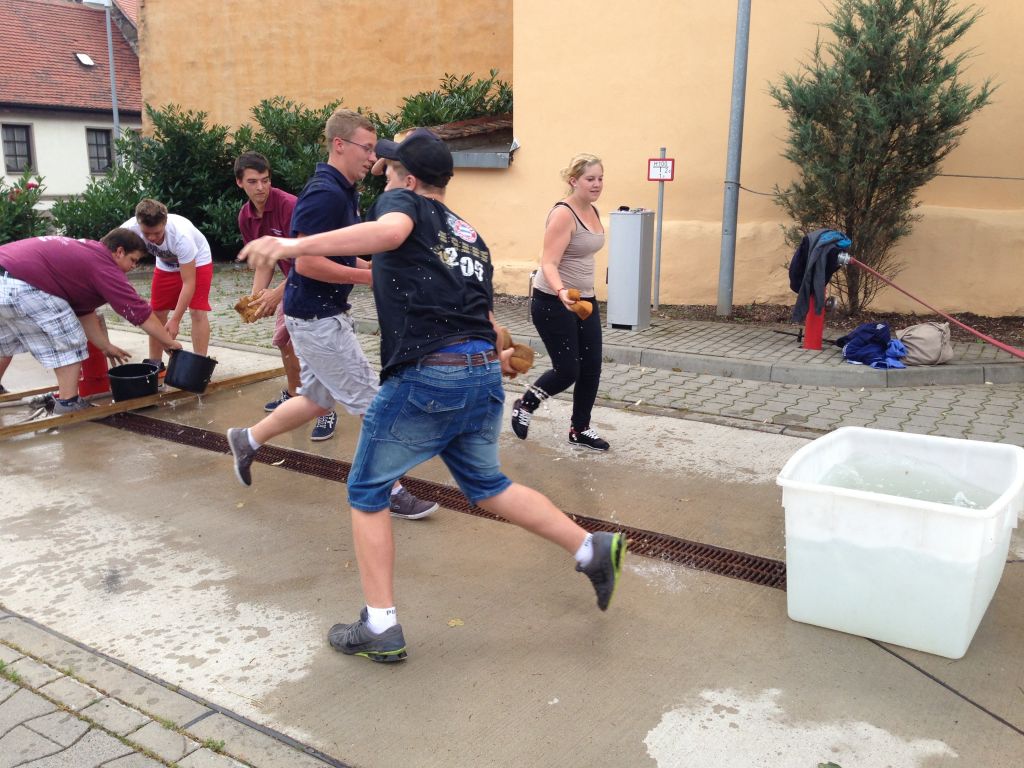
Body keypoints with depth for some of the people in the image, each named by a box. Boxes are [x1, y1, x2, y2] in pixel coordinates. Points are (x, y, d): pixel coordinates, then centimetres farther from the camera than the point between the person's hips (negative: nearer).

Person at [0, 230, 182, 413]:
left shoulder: (87, 253, 23)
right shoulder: (104, 267, -6)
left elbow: (84, 310, 26)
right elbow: (141, 312, -5)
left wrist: (105, 346, 29)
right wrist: (169, 343, 6)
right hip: (19, 284, -11)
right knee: (69, 342, 1)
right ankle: (68, 404, 4)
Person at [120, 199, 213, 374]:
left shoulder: (181, 235, -42)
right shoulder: (131, 228, -32)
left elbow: (188, 282, -36)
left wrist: (175, 320, -37)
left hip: (197, 262, -5)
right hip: (166, 265, 5)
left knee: (197, 311, -16)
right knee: (157, 313, 3)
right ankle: (154, 364, 16)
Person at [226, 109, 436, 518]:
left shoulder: (342, 192, 11)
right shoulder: (326, 194, -20)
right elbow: (307, 263, -25)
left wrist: (374, 265, 6)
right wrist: (369, 276, -19)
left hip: (319, 314, 10)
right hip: (317, 318, -10)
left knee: (319, 400, 21)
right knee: (372, 403, -3)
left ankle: (248, 440, 35)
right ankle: (390, 492, 8)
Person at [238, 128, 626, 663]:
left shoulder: (402, 202, 4)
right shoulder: (470, 235, 22)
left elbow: (390, 231, -23)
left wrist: (295, 246, -29)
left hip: (425, 376, -7)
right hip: (485, 371, 7)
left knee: (366, 493, 11)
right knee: (486, 485, 26)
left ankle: (380, 629, 12)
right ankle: (593, 549, 22)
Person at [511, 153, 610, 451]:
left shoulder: (593, 211, 8)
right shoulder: (563, 214, -18)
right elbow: (548, 263, -24)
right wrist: (562, 293, -42)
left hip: (584, 300, 8)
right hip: (554, 303, -8)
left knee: (591, 368, 7)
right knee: (568, 370, -4)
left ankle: (580, 429, 23)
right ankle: (525, 404, 23)